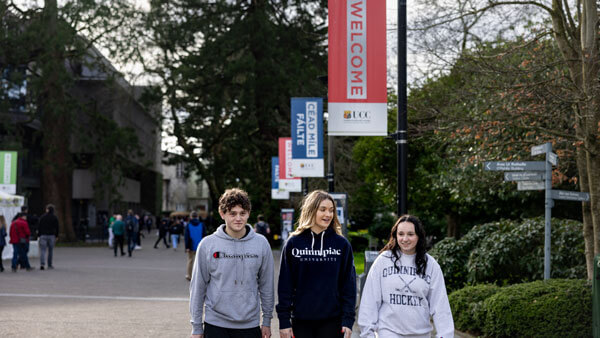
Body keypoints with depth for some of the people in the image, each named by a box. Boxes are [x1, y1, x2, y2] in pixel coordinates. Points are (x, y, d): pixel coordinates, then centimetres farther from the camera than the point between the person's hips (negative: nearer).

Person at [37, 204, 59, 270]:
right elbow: (57, 228, 4)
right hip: (51, 235, 1)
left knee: (42, 250, -5)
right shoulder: (54, 217, 2)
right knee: (50, 251, 10)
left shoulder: (42, 217, 1)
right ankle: (50, 265, 13)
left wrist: (39, 234, 6)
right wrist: (56, 236, 11)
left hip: (43, 235, -1)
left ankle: (42, 264, -21)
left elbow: (39, 226, 1)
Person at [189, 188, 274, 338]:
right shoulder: (207, 245, -3)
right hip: (215, 324, -1)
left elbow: (266, 285, 8)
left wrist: (267, 321, 9)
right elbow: (198, 287, 1)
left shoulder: (261, 244, 2)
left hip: (249, 325, 1)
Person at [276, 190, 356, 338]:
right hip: (301, 321, 0)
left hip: (332, 321, 0)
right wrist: (284, 320, -2)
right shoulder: (293, 243, 2)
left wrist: (348, 319, -4)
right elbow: (285, 284, 3)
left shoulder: (342, 244, 3)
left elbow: (349, 283, 4)